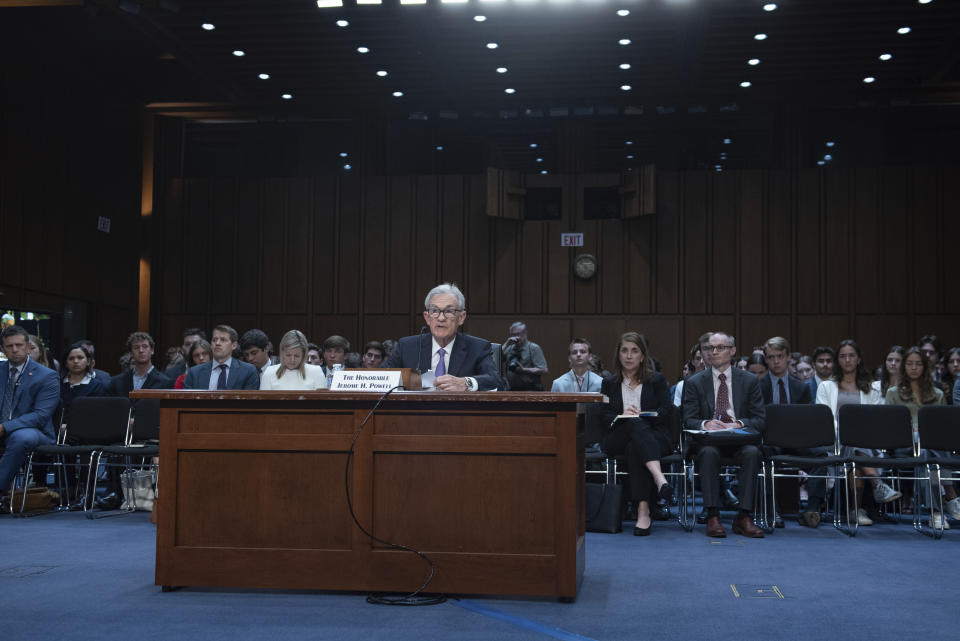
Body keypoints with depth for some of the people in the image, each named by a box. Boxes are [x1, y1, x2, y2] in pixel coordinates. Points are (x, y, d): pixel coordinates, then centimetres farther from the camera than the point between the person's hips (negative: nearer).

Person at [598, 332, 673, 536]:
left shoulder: (656, 380, 17)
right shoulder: (609, 384, 20)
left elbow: (667, 411, 3)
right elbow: (602, 416, 8)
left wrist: (641, 415, -14)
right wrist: (621, 416, -14)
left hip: (654, 437, 0)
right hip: (616, 440, 0)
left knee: (635, 448, -39)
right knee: (635, 424, -38)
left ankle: (643, 511, -50)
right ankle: (659, 479, -59)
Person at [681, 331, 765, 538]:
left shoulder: (750, 380, 10)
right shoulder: (694, 383, 9)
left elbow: (759, 419, 4)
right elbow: (688, 420, 3)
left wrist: (739, 424, -17)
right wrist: (705, 424, -20)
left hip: (739, 438, 1)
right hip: (708, 440, -1)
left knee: (752, 452, -33)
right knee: (708, 452, -35)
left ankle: (744, 517, -29)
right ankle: (713, 516, -33)